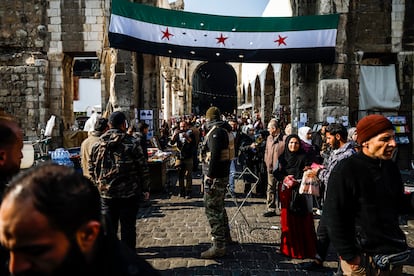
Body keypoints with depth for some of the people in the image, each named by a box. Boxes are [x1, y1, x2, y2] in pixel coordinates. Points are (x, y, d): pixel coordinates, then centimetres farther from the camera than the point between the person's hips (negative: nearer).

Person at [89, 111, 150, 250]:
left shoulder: (97, 144, 2)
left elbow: (92, 168, 8)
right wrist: (145, 188, 2)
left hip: (106, 192, 3)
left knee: (109, 224, 14)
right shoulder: (132, 143, -9)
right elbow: (143, 167, -7)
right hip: (129, 192, -3)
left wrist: (98, 184, 20)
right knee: (128, 225, 7)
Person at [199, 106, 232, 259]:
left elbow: (214, 156, -24)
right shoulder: (224, 130, 13)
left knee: (212, 210, -5)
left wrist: (209, 176, -22)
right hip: (223, 174, 10)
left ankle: (218, 247, -1)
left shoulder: (215, 132, -16)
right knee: (219, 207, 24)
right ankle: (225, 236, 39)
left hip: (215, 177, -10)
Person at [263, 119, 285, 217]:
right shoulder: (269, 138, 15)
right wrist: (267, 162, 8)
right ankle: (271, 209, 15)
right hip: (270, 168, 7)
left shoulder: (284, 138, -8)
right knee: (270, 189, 9)